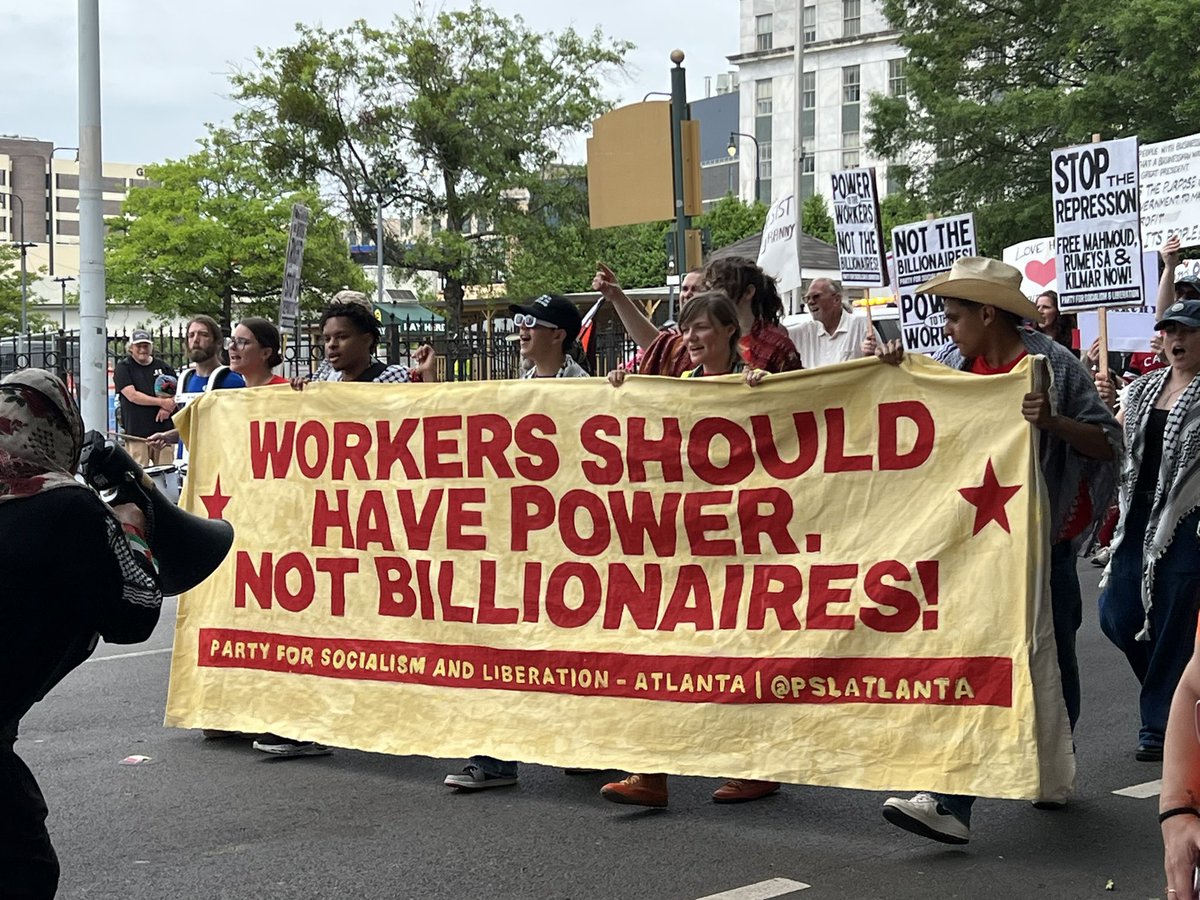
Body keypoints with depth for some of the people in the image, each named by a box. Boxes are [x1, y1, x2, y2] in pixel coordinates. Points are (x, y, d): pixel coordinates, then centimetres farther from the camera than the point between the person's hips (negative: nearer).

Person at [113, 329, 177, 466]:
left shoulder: (163, 367, 15)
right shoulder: (123, 368, 3)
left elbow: (176, 392, 16)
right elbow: (132, 396, -8)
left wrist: (168, 408, -5)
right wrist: (161, 402, -9)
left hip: (163, 429, 4)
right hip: (136, 430, -4)